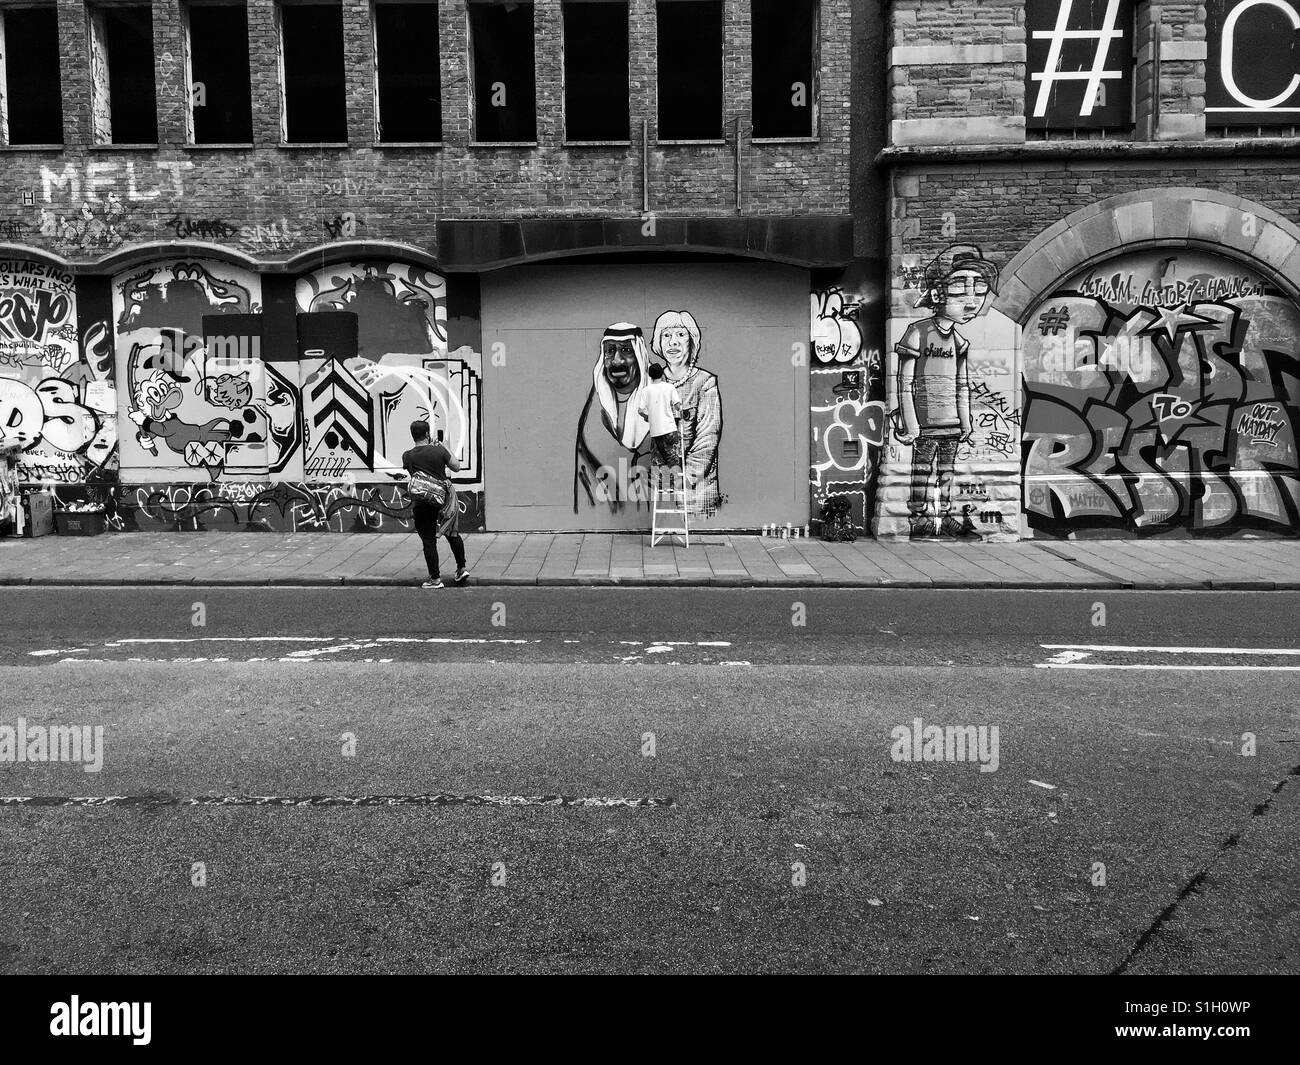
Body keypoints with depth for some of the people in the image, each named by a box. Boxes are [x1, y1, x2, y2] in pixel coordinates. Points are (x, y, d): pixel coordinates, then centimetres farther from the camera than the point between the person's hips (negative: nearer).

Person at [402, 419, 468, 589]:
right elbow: (456, 467, 1)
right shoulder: (439, 450, -9)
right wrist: (446, 450, 12)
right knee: (452, 533, 19)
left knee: (428, 540, 5)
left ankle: (435, 579, 8)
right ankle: (462, 568, 24)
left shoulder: (408, 456, -6)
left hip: (422, 503, -1)